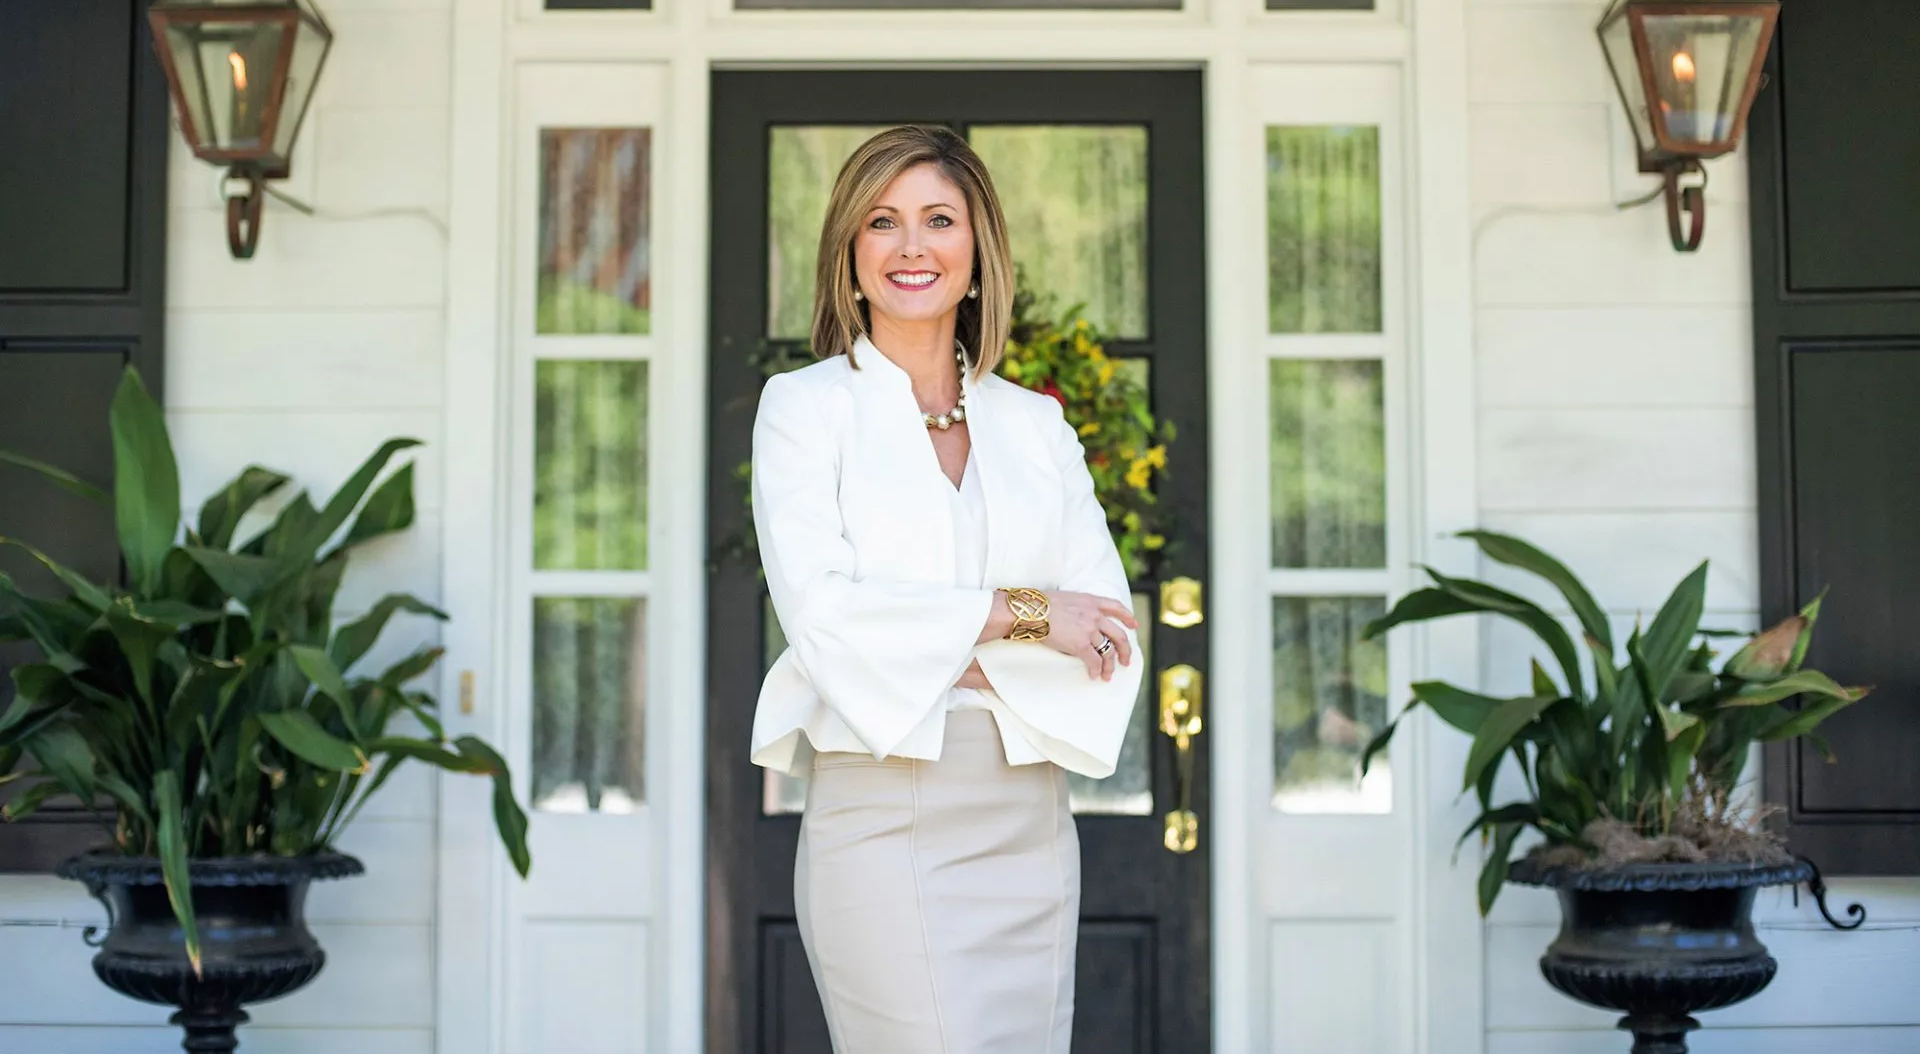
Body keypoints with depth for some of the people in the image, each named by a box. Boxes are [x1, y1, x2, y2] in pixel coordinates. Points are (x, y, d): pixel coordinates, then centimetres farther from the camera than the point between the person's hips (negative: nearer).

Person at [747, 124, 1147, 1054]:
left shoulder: (1036, 424, 14)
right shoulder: (806, 405, 4)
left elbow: (1109, 627, 4)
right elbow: (820, 610, -10)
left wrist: (965, 663, -9)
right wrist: (1014, 613, -8)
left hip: (1029, 823, 4)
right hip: (882, 811, -4)